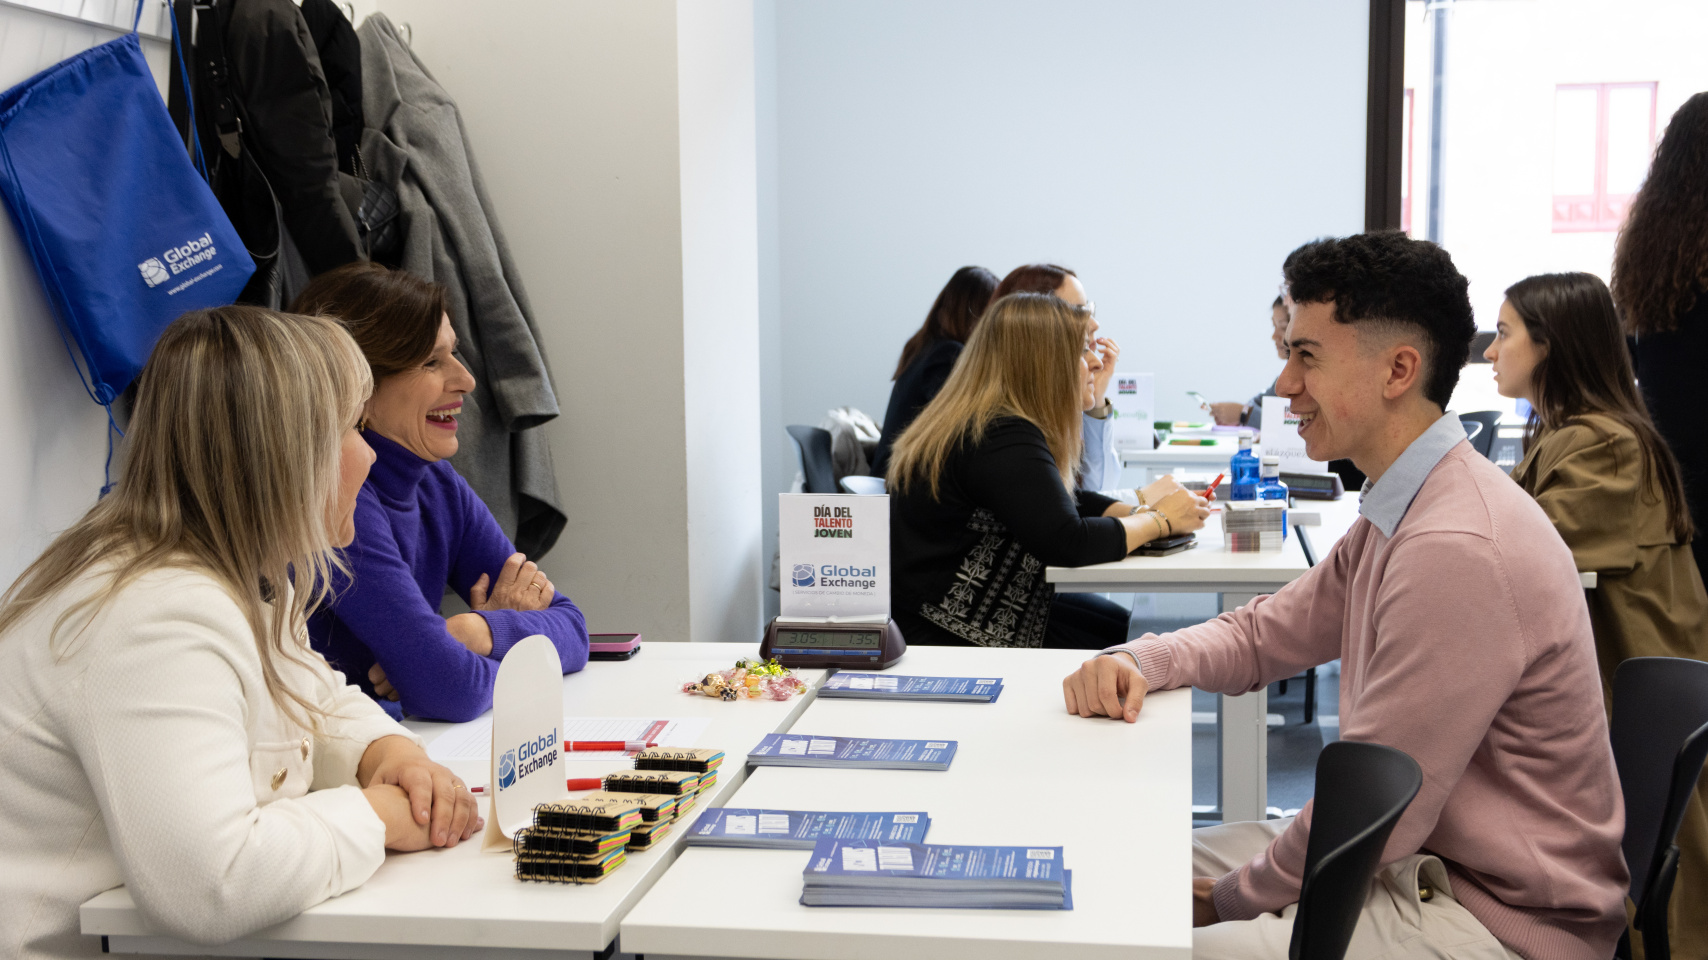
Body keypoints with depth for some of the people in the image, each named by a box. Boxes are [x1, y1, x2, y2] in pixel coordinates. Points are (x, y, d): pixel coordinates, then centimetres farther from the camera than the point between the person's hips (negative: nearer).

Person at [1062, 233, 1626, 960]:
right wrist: (1139, 662, -5)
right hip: (1424, 856, 10)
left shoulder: (1457, 550, -28)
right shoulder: (1397, 515, 6)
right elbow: (1262, 635, 15)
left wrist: (1230, 900, -10)